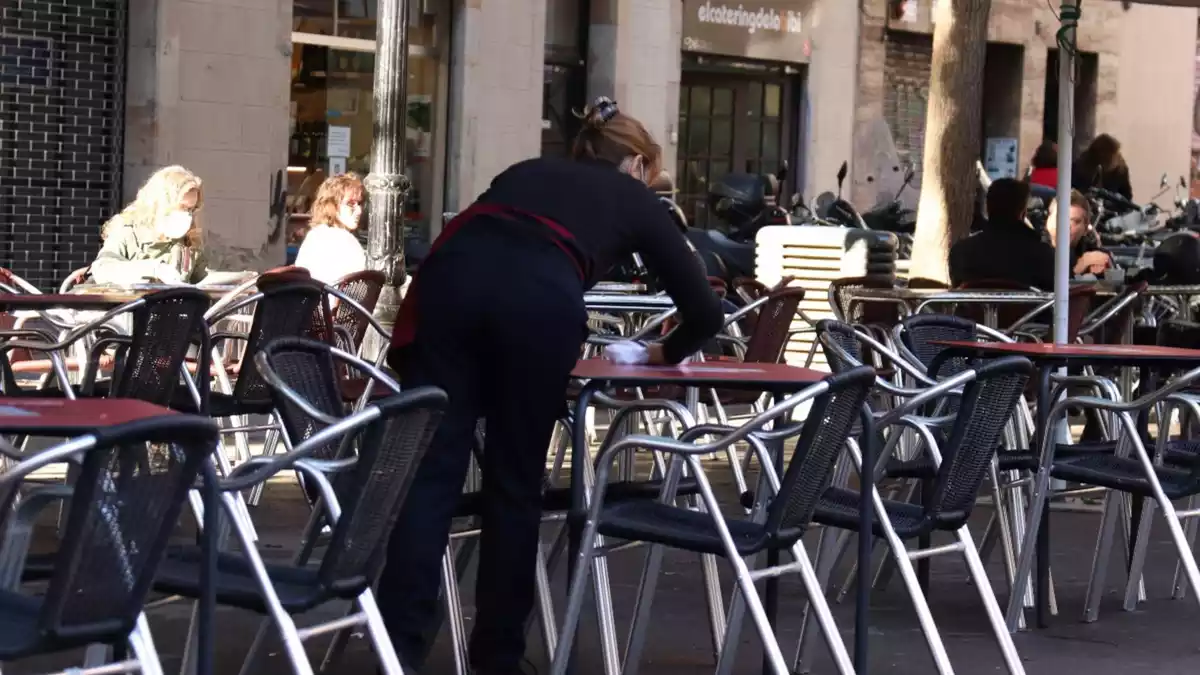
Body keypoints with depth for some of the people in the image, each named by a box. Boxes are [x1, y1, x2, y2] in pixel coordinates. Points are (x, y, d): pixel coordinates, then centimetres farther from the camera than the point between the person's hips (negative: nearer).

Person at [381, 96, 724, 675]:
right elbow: (705, 310, 29)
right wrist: (665, 353, 48)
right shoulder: (635, 200, 30)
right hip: (540, 299, -2)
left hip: (454, 273, 3)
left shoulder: (528, 170, 39)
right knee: (514, 485, 10)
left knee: (430, 469, 0)